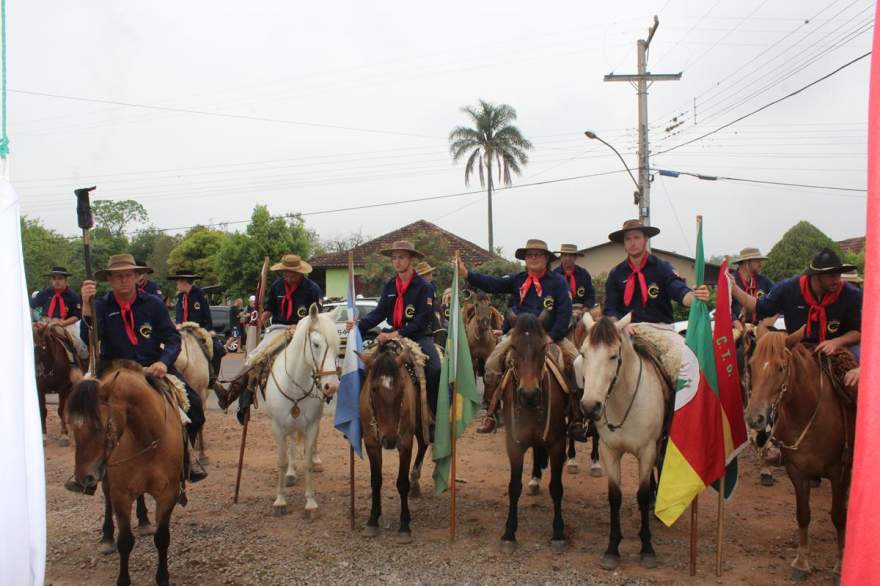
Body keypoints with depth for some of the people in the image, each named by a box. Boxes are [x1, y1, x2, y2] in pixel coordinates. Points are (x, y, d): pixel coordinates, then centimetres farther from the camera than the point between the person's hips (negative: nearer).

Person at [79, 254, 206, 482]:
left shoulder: (153, 303, 3)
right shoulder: (101, 306, 1)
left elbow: (173, 338, 1)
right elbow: (89, 338, -15)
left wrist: (163, 362, -19)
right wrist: (86, 305, -30)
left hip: (153, 367, 1)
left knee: (194, 404, -17)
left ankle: (186, 450, 11)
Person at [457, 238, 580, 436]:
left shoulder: (558, 281, 0)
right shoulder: (517, 280, 9)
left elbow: (565, 313, -6)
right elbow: (493, 284, -2)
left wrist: (552, 336, -16)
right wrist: (467, 274, -15)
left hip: (550, 335, -2)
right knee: (492, 364, -16)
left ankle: (577, 419, -7)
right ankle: (491, 414, -2)